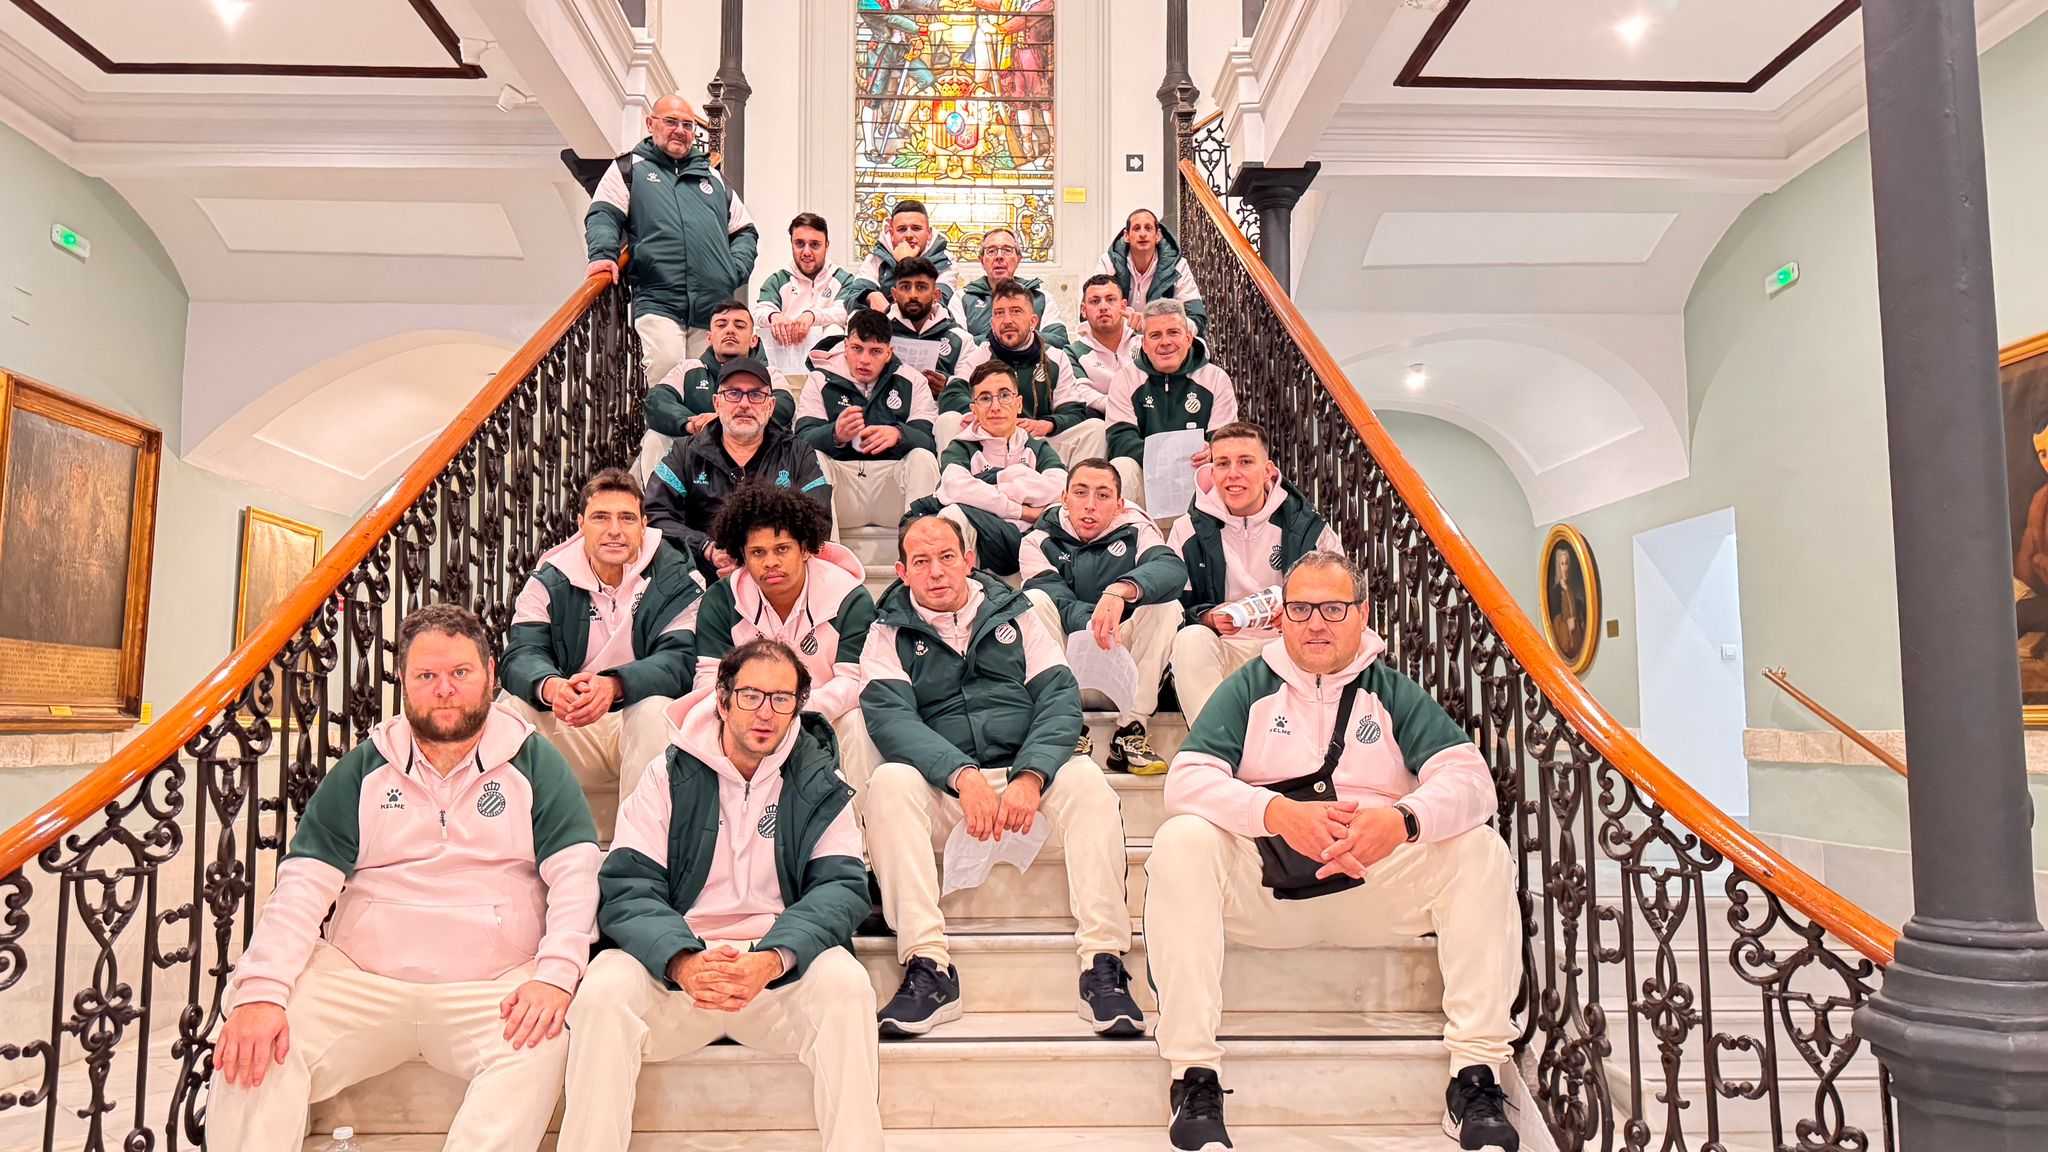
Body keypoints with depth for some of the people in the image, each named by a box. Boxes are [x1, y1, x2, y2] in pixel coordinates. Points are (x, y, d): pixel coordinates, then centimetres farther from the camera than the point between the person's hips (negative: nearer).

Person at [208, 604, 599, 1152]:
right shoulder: (362, 770, 11)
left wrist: (555, 976, -20)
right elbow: (303, 885, 2)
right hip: (357, 982, 3)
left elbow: (577, 876, -4)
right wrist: (260, 992, -14)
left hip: (495, 988, -2)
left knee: (540, 1046, -31)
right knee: (254, 1045, -20)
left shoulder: (535, 763, 5)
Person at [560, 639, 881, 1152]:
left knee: (845, 983, -30)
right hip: (675, 965, 0)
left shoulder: (821, 787, 8)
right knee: (603, 990, -29)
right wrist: (684, 961, -24)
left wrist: (771, 960, -24)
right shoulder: (669, 776, 6)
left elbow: (841, 886, -4)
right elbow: (627, 888, -3)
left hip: (783, 969, 0)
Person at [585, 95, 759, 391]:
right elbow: (603, 215, 5)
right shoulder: (629, 169, 16)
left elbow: (745, 230, 29)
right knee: (666, 375, -24)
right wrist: (603, 254, -16)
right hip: (658, 303, -3)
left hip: (715, 308, 4)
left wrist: (735, 270, 11)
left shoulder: (712, 177, 26)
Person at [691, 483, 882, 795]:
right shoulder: (720, 601, -6)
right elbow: (709, 677, -9)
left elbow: (854, 682, -20)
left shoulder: (850, 598, -14)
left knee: (856, 723, -32)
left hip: (828, 716, -2)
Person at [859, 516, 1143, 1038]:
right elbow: (890, 717, -8)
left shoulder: (1015, 614, 14)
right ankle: (928, 968, -32)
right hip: (941, 783, 0)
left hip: (1025, 776, 1)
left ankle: (1103, 965, -29)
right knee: (889, 783, -30)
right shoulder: (890, 633, 10)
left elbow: (1059, 698, 2)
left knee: (1085, 779, -28)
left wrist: (1030, 777, -18)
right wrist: (964, 776, -25)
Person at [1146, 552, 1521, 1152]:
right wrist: (1279, 812, -28)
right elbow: (1187, 779, -10)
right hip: (1262, 887, -1)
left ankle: (1475, 1072, -16)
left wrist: (1404, 819, -30)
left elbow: (1469, 778, -7)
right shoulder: (1249, 688, 5)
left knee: (1480, 850, -20)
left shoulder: (1395, 694, 8)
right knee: (1181, 842, -27)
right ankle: (1193, 1071, -25)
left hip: (1377, 885, 1)